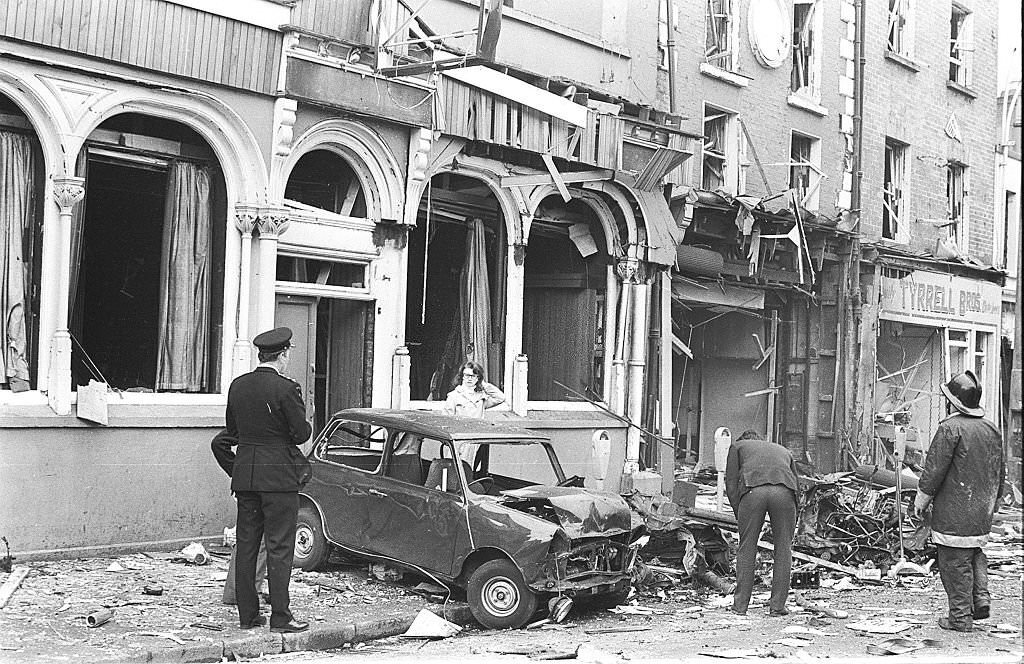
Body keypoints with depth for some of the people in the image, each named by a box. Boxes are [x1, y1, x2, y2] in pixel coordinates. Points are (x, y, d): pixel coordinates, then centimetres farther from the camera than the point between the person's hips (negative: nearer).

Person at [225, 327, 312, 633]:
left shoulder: (237, 386, 5)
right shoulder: (285, 388, -14)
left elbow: (231, 430, 13)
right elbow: (301, 433, -11)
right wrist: (307, 426, 10)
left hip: (244, 473, 6)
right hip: (279, 475, -6)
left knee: (246, 544, 10)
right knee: (279, 547, 0)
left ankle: (247, 614, 16)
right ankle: (280, 617, 2)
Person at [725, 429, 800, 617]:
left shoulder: (737, 447, 33)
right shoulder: (783, 451, 40)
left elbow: (731, 483, 19)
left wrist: (739, 514, 22)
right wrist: (792, 523, 34)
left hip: (752, 489, -2)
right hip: (784, 492, 2)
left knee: (746, 549, 10)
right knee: (783, 549, 13)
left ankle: (740, 605, 14)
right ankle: (777, 606, 14)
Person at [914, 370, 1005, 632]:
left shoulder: (950, 428, -15)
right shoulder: (992, 430, 9)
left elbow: (934, 469, -14)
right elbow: (1000, 473, 17)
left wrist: (921, 499, -2)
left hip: (953, 514, -7)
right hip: (982, 512, 7)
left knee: (955, 562, 0)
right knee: (974, 554, 24)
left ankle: (961, 617, 3)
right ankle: (981, 599, 13)